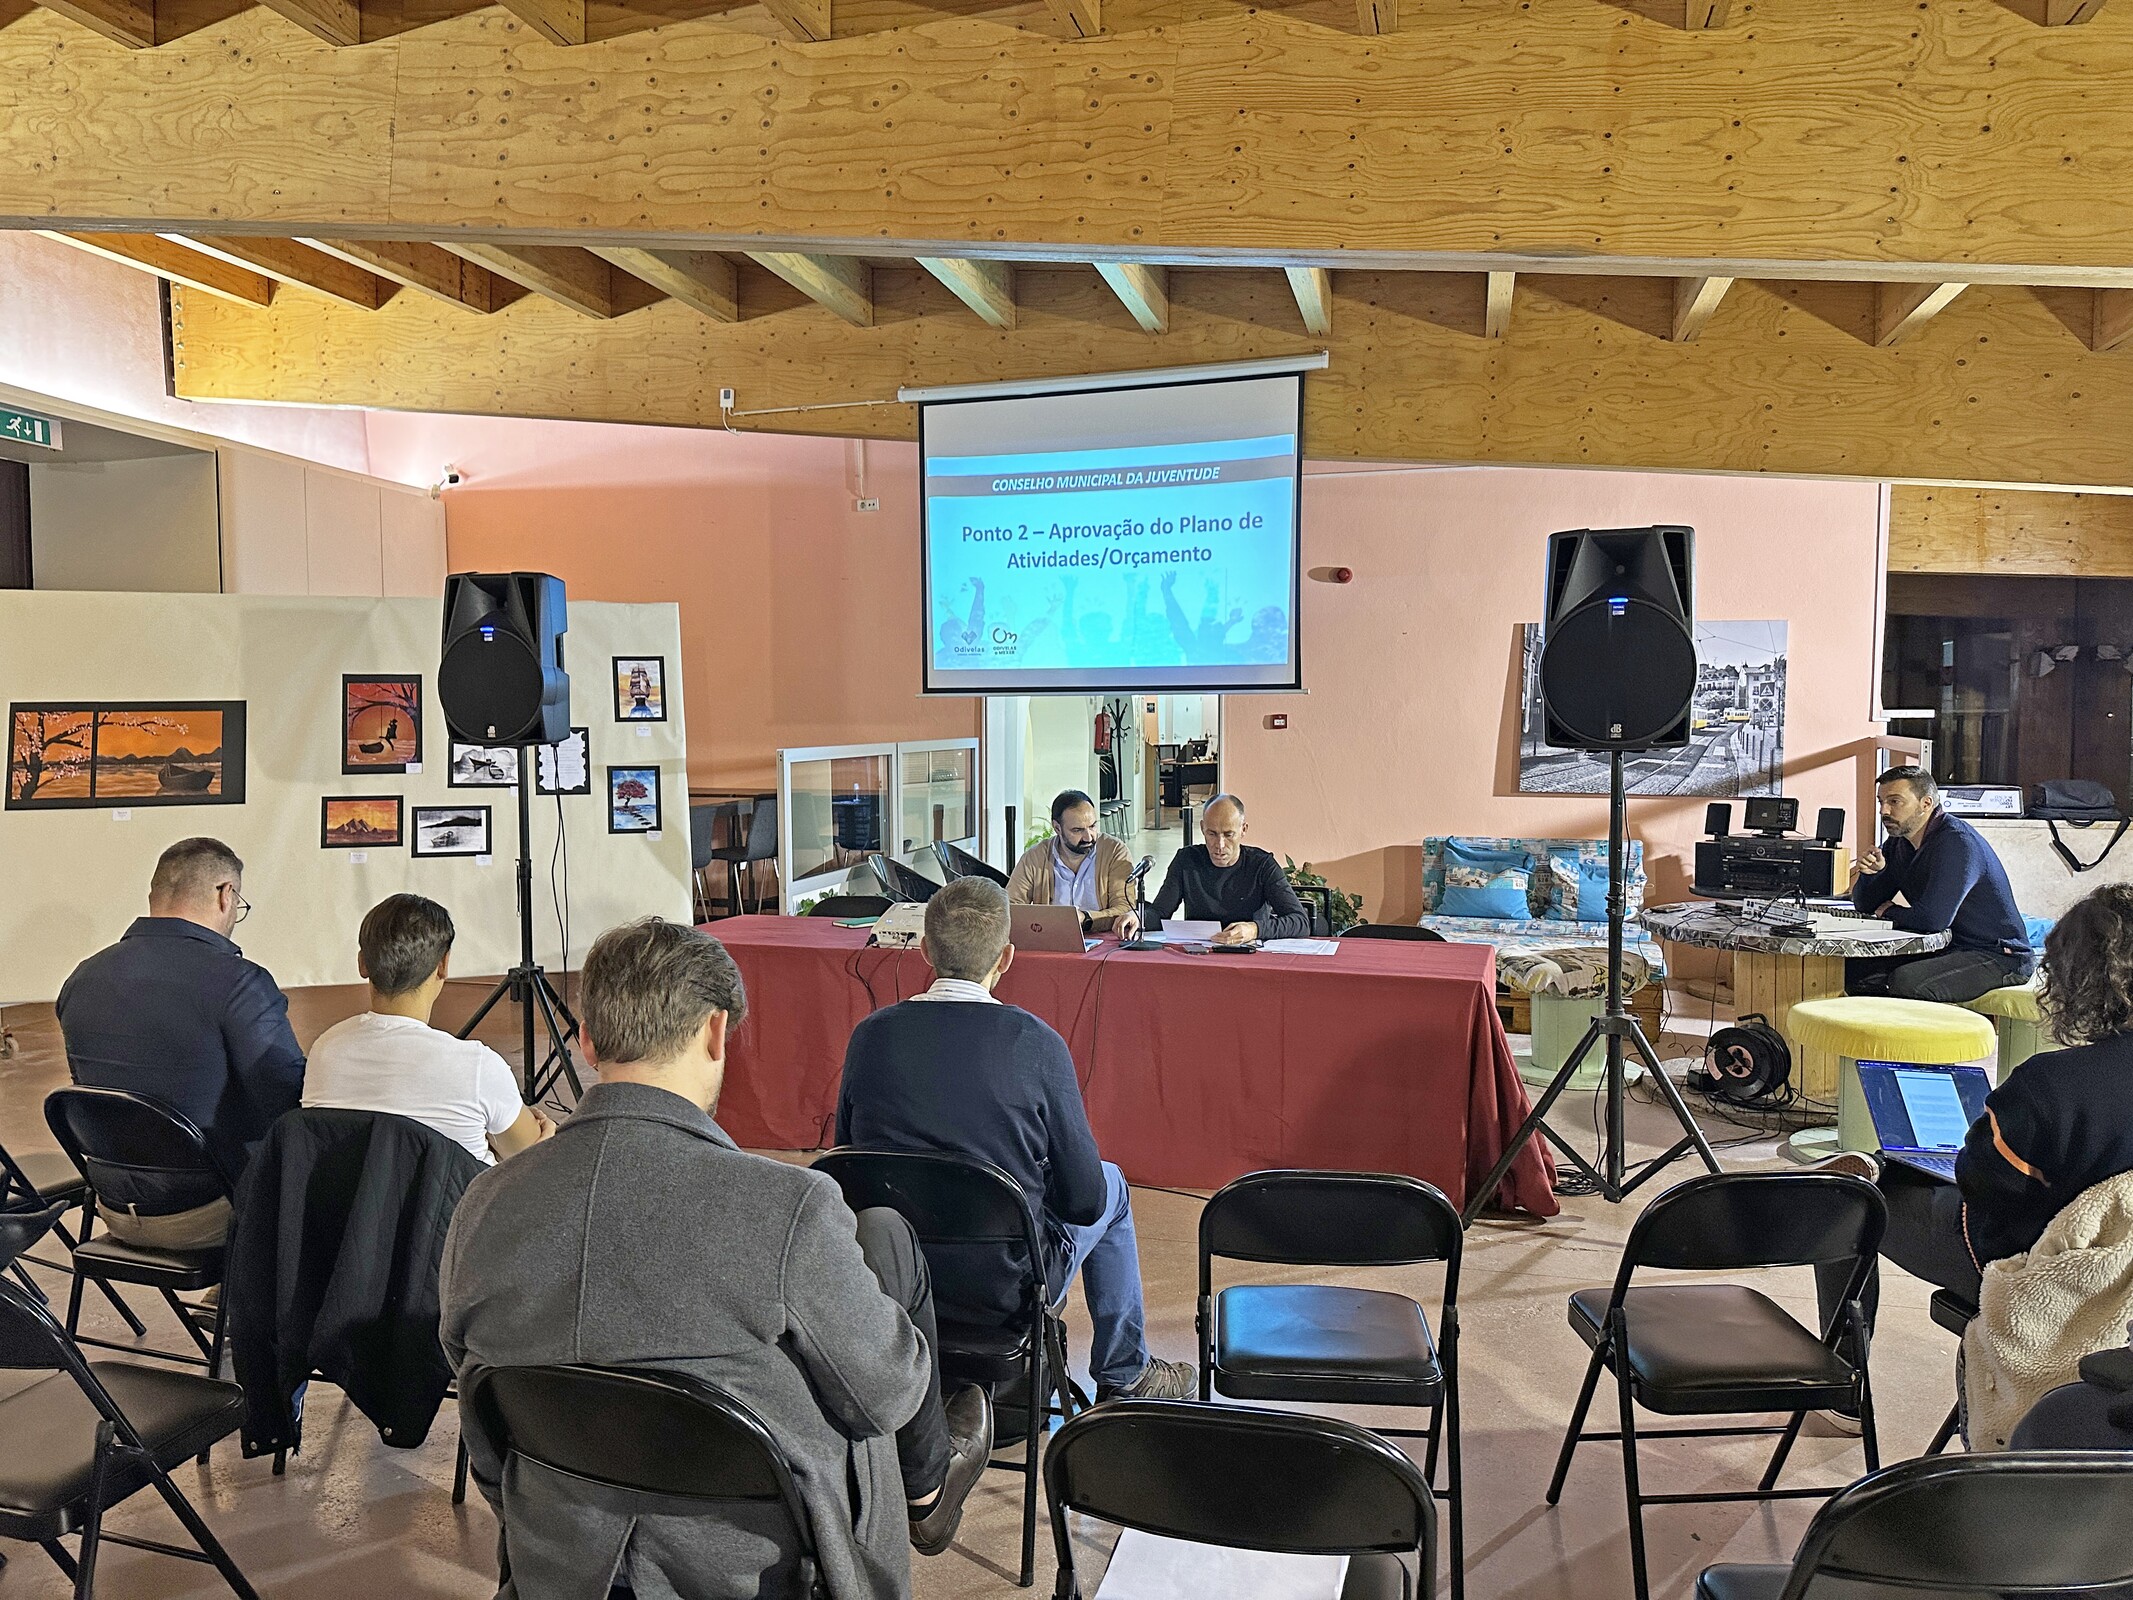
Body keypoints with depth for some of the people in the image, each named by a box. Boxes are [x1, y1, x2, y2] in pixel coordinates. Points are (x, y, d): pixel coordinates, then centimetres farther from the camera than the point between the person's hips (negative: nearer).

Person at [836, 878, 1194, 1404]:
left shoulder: (870, 1034, -10)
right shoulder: (1035, 1044, -19)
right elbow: (1085, 1200, -13)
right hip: (1005, 1287, -4)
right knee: (1112, 1188, 24)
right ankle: (1125, 1377, 39)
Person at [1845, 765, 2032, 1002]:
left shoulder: (1957, 842, -20)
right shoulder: (1899, 843, 8)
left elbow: (1934, 918, -29)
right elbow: (1865, 906, 13)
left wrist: (1890, 912, -8)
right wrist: (1871, 872, -9)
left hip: (1998, 956, -9)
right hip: (1944, 947, 9)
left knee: (1905, 982, -33)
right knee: (1853, 968, -6)